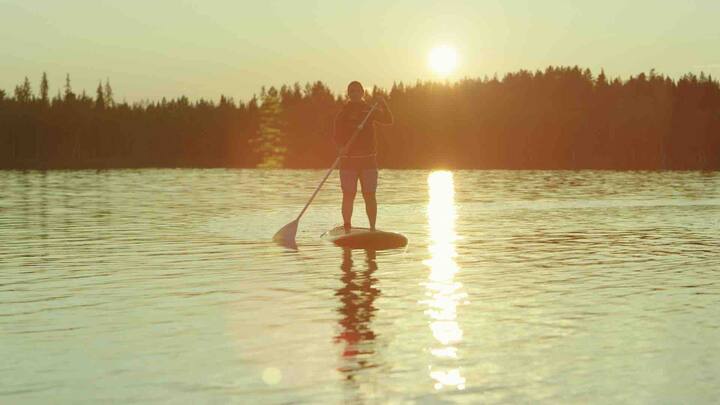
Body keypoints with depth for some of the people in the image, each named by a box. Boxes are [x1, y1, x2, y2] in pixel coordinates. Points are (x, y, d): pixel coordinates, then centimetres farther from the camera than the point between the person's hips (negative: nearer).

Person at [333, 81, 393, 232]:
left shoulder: (370, 110, 10)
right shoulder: (343, 112, 5)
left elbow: (388, 121, -4)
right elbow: (337, 134, -1)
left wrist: (383, 105, -20)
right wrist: (342, 146, -22)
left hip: (369, 159, 1)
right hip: (348, 159, -1)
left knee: (370, 195, -1)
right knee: (348, 195, -3)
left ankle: (372, 228, 2)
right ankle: (347, 229, 3)